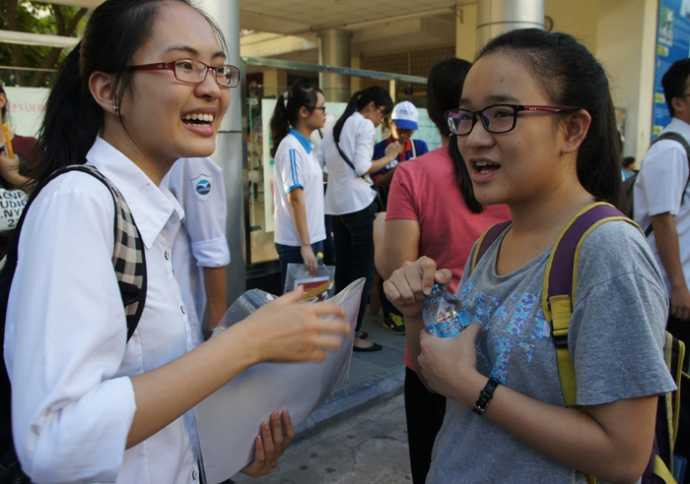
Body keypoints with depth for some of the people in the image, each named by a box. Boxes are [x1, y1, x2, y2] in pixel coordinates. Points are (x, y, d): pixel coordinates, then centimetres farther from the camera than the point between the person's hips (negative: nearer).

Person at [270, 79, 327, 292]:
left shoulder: (306, 146, 11)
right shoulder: (291, 147, -15)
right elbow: (296, 198, -20)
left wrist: (312, 243, 16)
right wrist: (305, 246, -21)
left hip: (311, 238, 8)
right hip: (297, 243, -8)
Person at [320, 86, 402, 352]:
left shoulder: (333, 127, 19)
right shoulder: (365, 125, -4)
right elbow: (362, 167, -13)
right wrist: (389, 157, -2)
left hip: (335, 205, 8)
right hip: (358, 203, -8)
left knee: (343, 268, 13)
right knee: (362, 270, -1)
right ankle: (353, 334, 3)